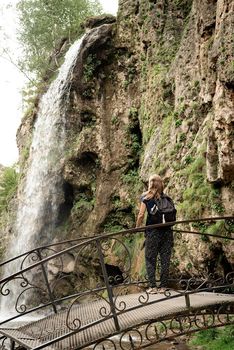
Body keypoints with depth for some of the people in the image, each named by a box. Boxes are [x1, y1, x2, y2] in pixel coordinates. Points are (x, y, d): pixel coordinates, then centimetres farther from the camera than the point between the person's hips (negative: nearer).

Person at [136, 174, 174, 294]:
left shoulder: (145, 197, 0)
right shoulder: (167, 198, 8)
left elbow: (141, 214, -5)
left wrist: (137, 227, 8)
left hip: (153, 231, -3)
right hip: (167, 231, 3)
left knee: (150, 259, 5)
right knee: (165, 259, 7)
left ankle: (152, 286, 1)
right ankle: (163, 286, 10)